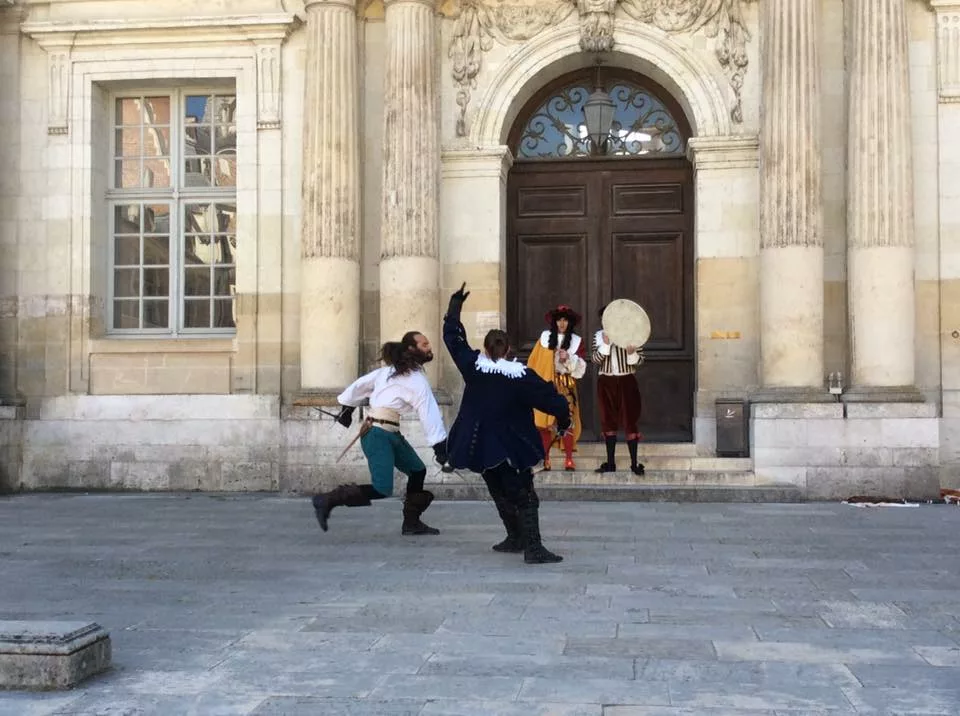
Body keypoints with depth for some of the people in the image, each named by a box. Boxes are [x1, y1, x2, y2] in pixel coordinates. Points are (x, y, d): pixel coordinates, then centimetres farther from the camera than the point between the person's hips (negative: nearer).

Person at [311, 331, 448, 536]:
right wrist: (440, 445, -21)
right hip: (378, 434, -10)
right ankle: (327, 500, -7)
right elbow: (429, 412, -18)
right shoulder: (416, 380, -12)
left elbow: (361, 384, 14)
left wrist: (347, 407, 24)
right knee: (382, 490, -15)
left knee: (418, 471, 13)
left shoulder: (391, 370, 13)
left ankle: (411, 523, 20)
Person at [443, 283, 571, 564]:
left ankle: (516, 538, 25)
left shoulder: (472, 366, -6)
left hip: (480, 446, 3)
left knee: (501, 494, 19)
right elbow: (552, 399, -11)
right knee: (525, 497, -1)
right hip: (511, 448, -3)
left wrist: (455, 305, 18)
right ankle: (533, 548, -10)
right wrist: (563, 421, 8)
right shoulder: (521, 376, -12)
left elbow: (453, 338, 7)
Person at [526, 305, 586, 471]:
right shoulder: (545, 337, 6)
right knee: (545, 420, 0)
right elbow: (534, 360, 7)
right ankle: (545, 459, 6)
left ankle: (569, 459, -4)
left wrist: (569, 358, -16)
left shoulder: (576, 341, 5)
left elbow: (581, 367, 1)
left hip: (566, 386, -1)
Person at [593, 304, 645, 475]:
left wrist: (631, 353, -22)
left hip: (626, 382, -3)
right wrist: (605, 344, -19)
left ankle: (634, 463, 0)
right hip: (606, 383, 3)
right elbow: (596, 359, -5)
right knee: (608, 422, 7)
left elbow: (640, 360, -1)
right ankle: (610, 462, 13)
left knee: (630, 421, -4)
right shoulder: (599, 336, 5)